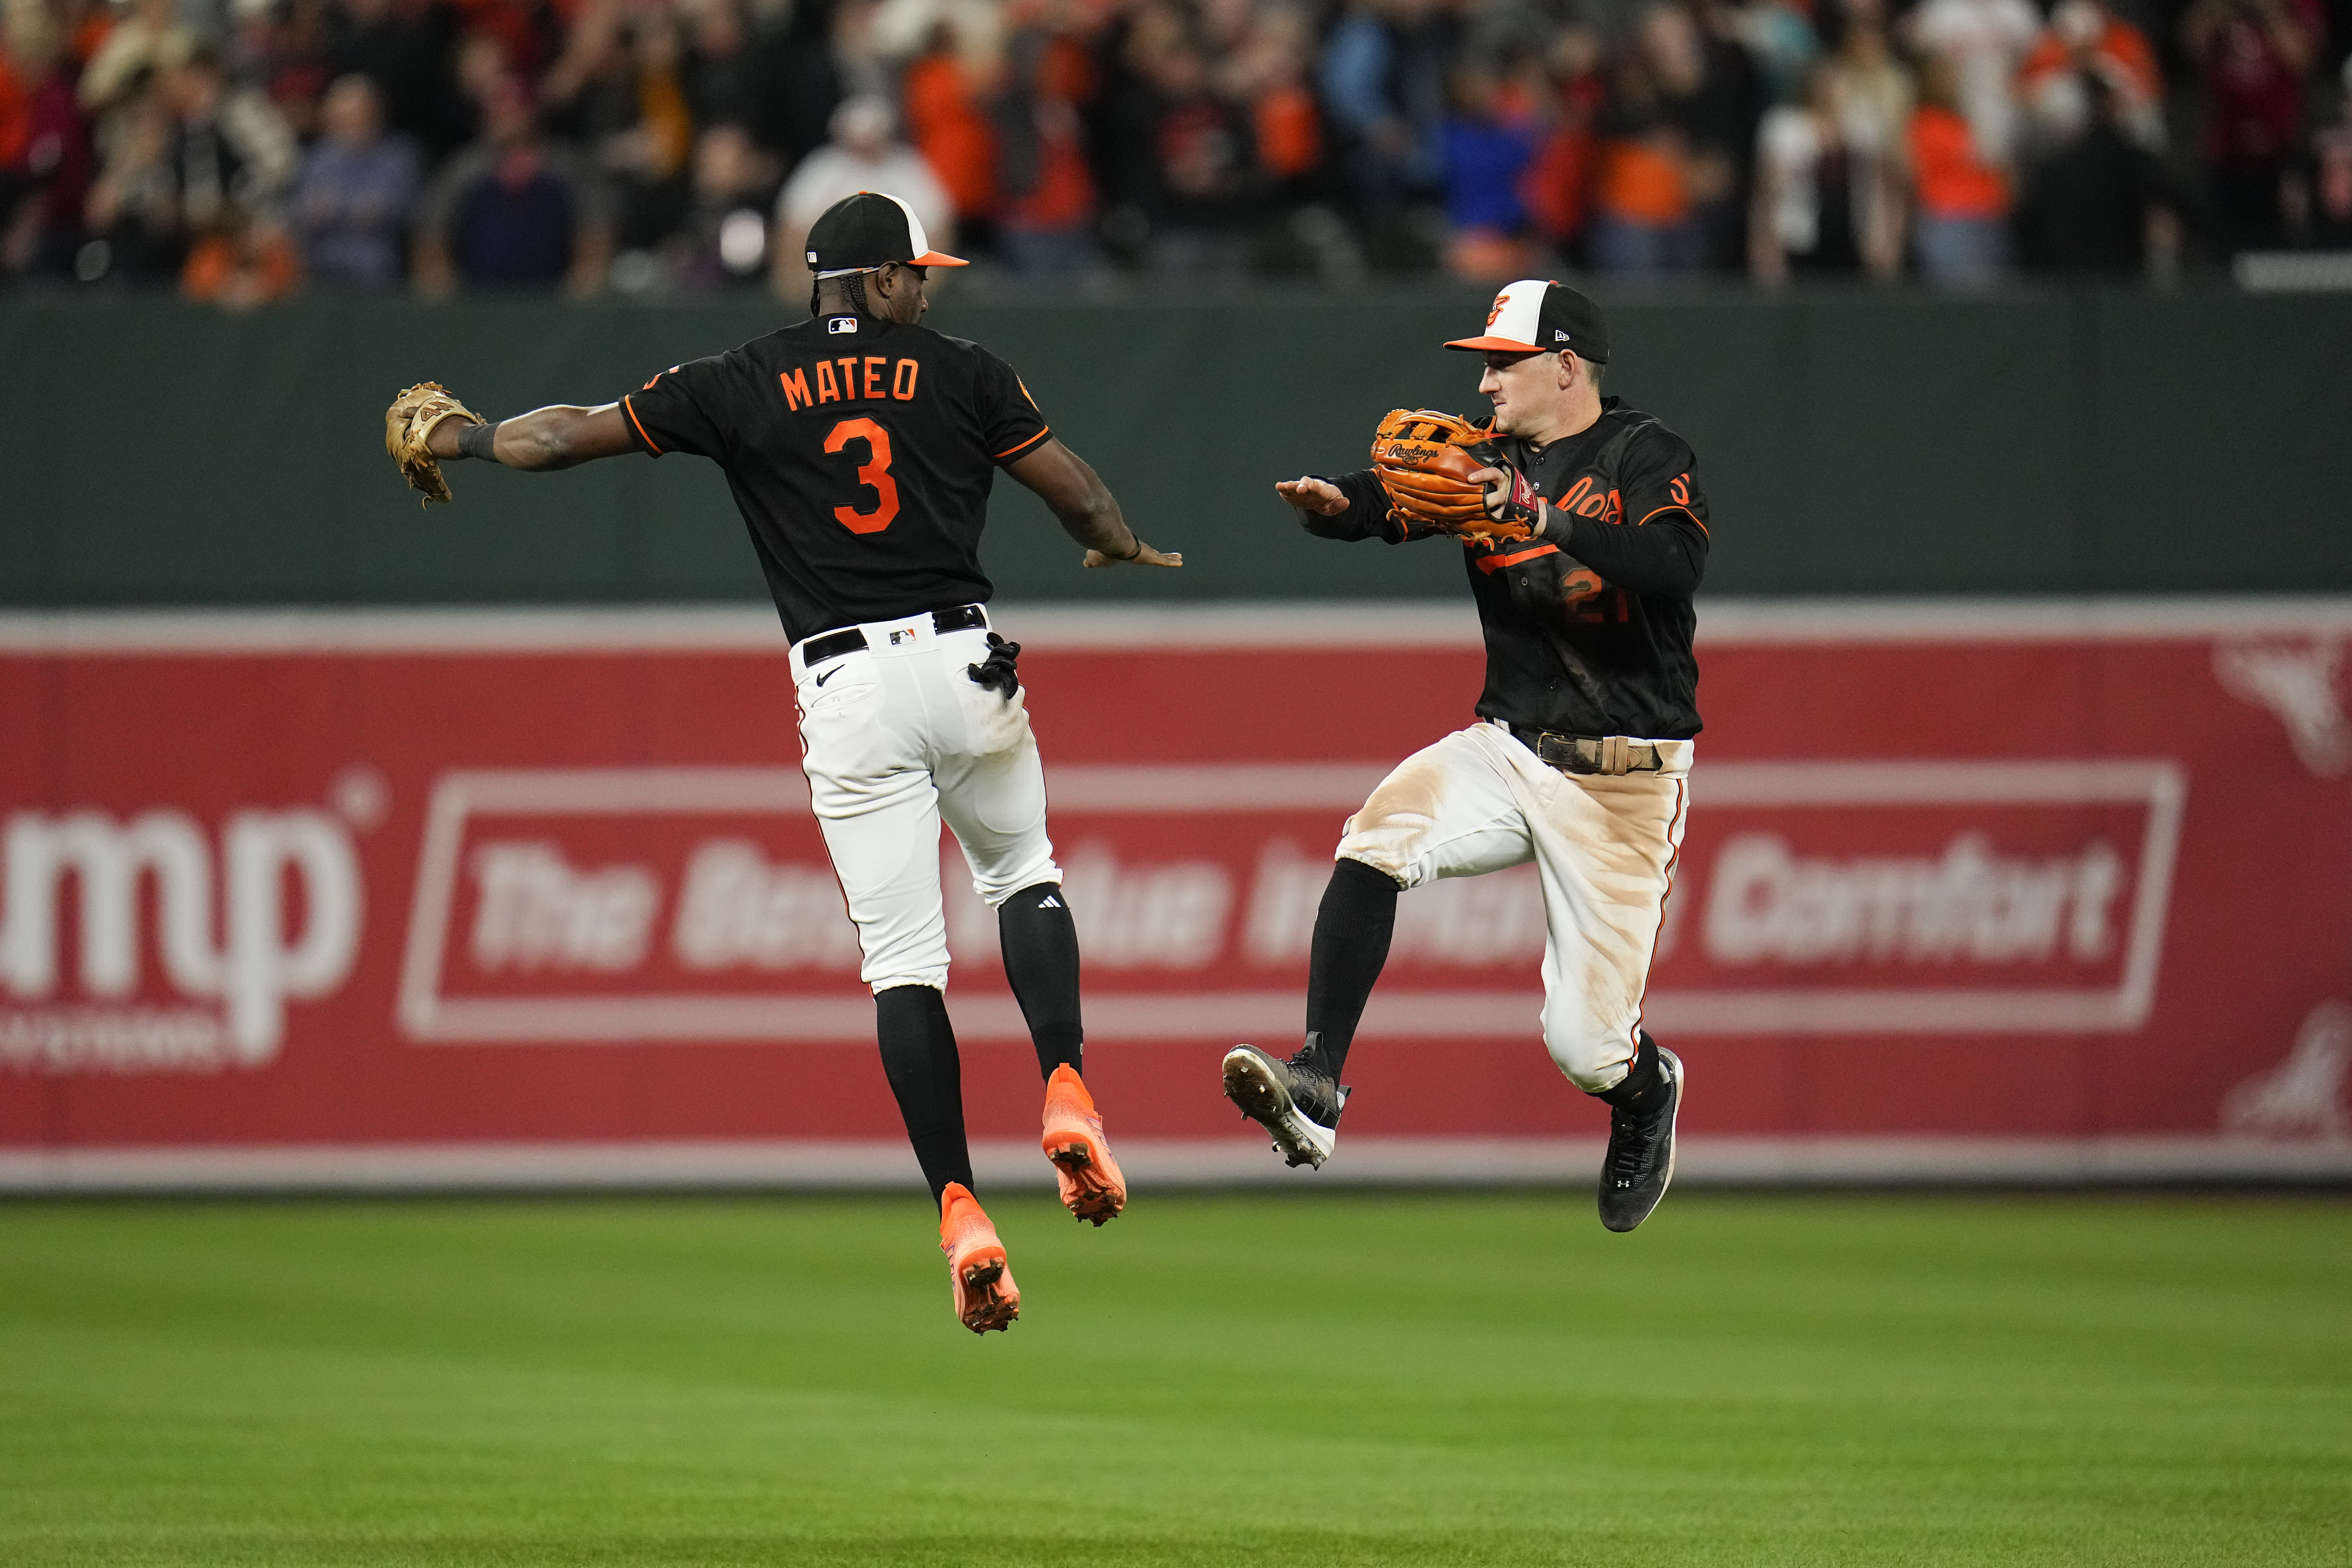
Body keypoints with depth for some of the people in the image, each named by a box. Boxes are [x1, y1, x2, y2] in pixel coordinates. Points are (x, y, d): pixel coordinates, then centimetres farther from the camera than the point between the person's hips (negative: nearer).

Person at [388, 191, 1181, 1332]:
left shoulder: (744, 390, 6)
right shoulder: (960, 374, 6)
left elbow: (572, 434, 11)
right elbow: (1069, 484, 9)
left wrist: (457, 439, 28)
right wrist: (1124, 550, 31)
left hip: (843, 685, 0)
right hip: (960, 660, 0)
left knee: (901, 957, 0)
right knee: (1023, 873, 24)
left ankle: (958, 1211, -10)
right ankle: (1064, 1093, -1)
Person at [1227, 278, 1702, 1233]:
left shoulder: (1646, 459, -10)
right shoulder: (1489, 460, 8)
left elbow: (1675, 567, -29)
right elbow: (1392, 503, -8)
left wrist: (1547, 522, -41)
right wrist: (1334, 505, -32)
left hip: (1623, 780, -5)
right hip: (1509, 752, 5)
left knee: (1586, 1043, -5)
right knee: (1378, 836, -26)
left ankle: (1647, 1091, 34)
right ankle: (1315, 1091, -31)